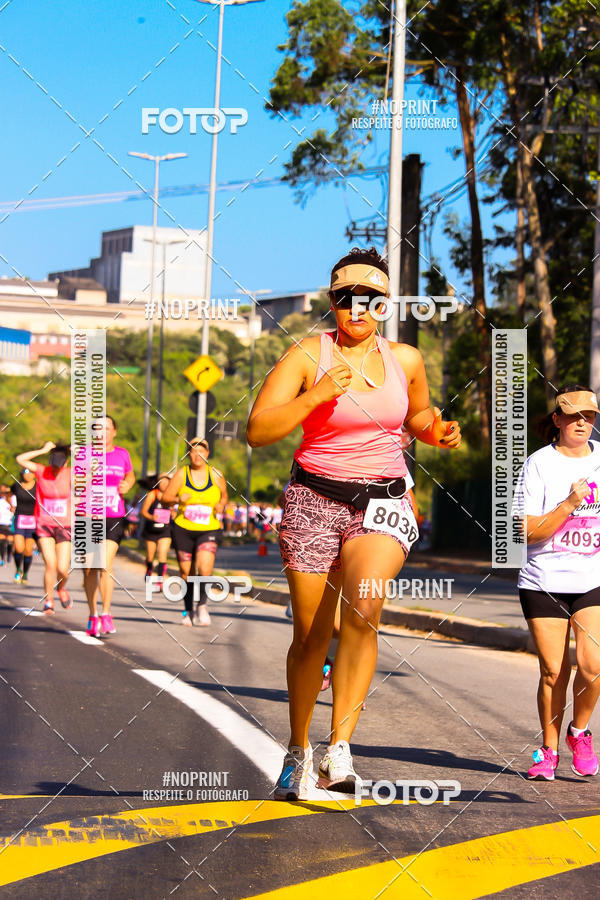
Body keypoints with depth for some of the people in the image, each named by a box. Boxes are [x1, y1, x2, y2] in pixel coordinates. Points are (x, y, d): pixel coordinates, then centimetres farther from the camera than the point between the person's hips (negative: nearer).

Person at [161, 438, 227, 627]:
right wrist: (178, 499, -20)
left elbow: (224, 495, 19)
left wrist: (221, 505, -3)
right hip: (183, 528, 1)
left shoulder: (215, 475, 3)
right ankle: (188, 611, 22)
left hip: (208, 530, -1)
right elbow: (165, 498, 0)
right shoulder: (181, 474, 0)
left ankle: (202, 605, 0)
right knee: (186, 572, 4)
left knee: (204, 568, -20)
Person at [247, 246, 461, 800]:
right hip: (315, 500, -1)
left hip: (384, 503, 1)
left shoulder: (405, 359, 6)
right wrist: (318, 394, -21)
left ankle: (340, 749, -24)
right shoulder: (308, 355, -4)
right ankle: (299, 750, 26)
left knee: (363, 610, -26)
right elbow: (258, 431, -11)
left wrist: (438, 431, 4)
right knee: (311, 636, 3)